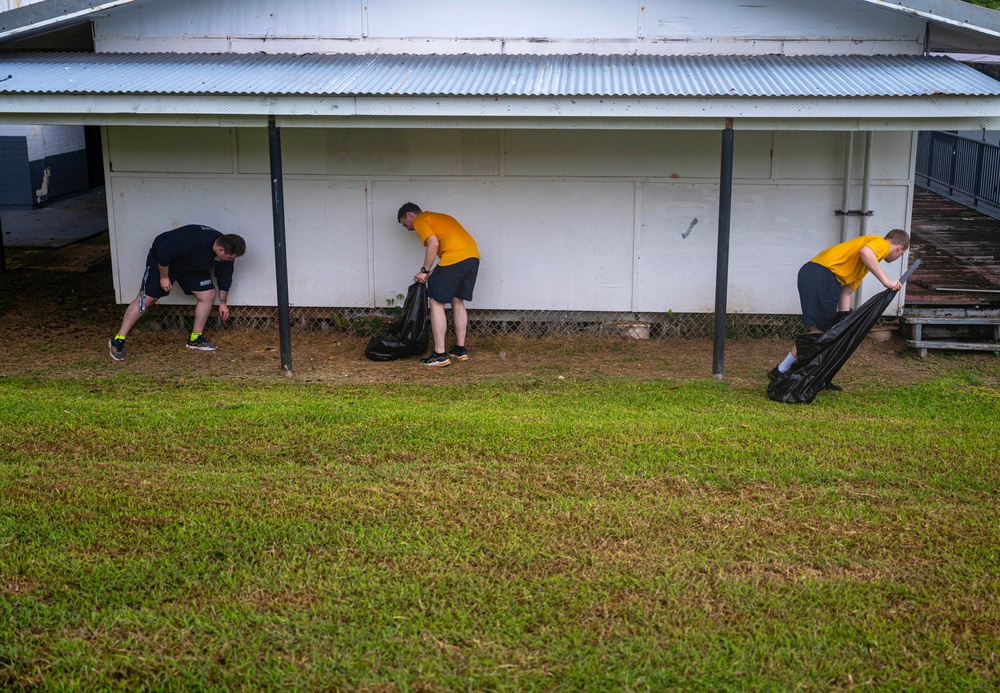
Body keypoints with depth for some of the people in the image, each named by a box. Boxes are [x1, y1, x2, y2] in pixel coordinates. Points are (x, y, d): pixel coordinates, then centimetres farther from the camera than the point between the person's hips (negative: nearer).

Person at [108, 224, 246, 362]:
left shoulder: (225, 254, -18)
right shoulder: (193, 242, -42)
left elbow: (224, 277, 1)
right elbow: (163, 252, -32)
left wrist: (222, 303, 8)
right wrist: (164, 277, -20)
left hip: (191, 266, 7)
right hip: (162, 261, -7)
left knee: (208, 294, -5)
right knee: (147, 299, -11)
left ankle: (195, 339, 8)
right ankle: (118, 340, -6)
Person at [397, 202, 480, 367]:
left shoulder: (420, 221, 7)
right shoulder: (438, 217, 33)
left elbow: (434, 243, -10)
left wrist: (424, 271, -3)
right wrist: (433, 272, 21)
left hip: (454, 258, -9)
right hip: (473, 256, 9)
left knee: (436, 304, 0)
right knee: (458, 302, 21)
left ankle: (440, 355, -2)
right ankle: (461, 349, 24)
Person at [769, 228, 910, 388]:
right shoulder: (882, 244, 5)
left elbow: (846, 292, 24)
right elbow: (865, 252, -21)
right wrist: (885, 280, -18)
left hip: (810, 273, 10)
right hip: (822, 275, -10)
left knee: (823, 329, 15)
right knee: (819, 330, -6)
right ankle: (781, 371, -5)